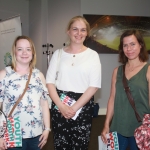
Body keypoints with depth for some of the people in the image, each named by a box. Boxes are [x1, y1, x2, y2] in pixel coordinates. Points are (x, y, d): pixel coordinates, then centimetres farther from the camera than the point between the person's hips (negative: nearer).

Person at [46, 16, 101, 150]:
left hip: (83, 107, -1)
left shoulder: (93, 55, 0)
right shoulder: (58, 53, 6)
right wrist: (61, 106, -11)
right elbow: (49, 82, 2)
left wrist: (74, 108, -12)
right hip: (59, 107, 2)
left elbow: (94, 86, -6)